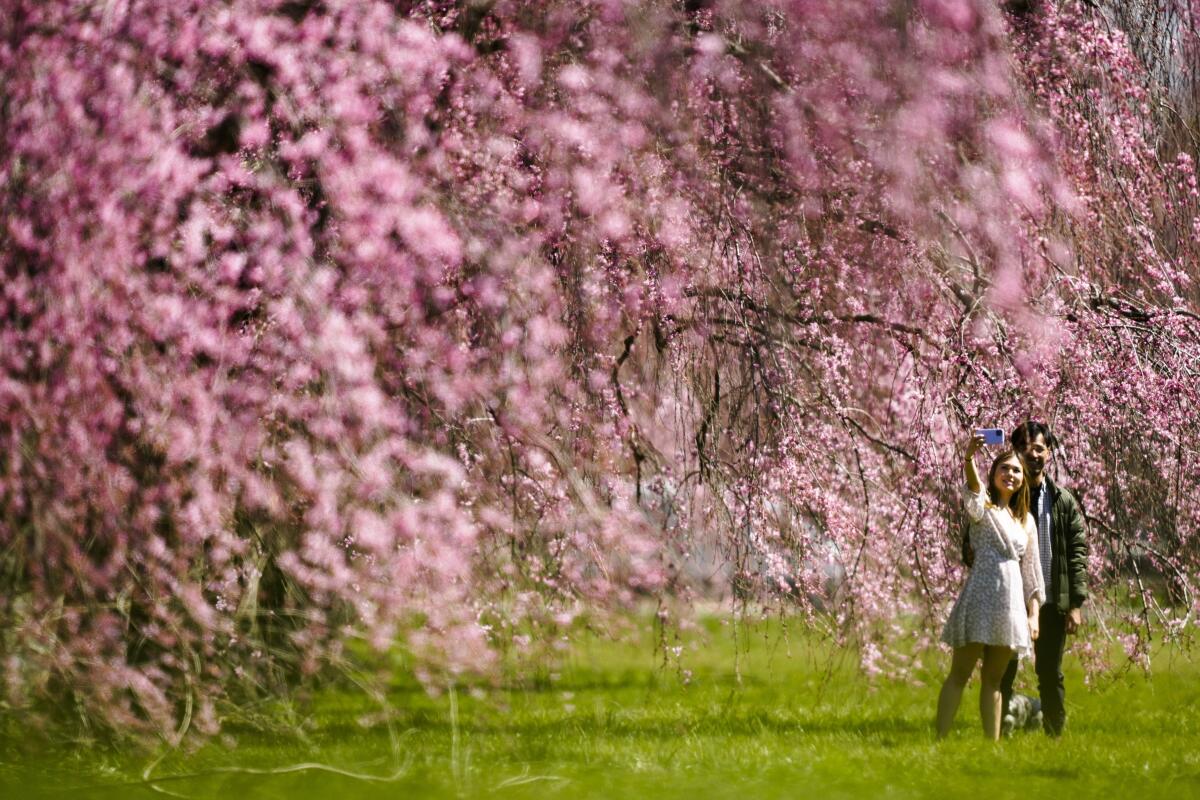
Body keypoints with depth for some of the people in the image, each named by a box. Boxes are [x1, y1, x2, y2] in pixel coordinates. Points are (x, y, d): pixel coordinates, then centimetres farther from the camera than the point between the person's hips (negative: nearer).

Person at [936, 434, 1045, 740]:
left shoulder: (1026, 520, 17)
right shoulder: (983, 507, 0)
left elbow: (1031, 570, 19)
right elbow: (973, 487, -24)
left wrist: (1034, 614, 12)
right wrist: (969, 458, -45)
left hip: (1012, 603, 5)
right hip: (980, 596, -5)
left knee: (993, 679, 9)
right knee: (960, 674, -6)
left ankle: (993, 742, 10)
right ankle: (940, 740, -8)